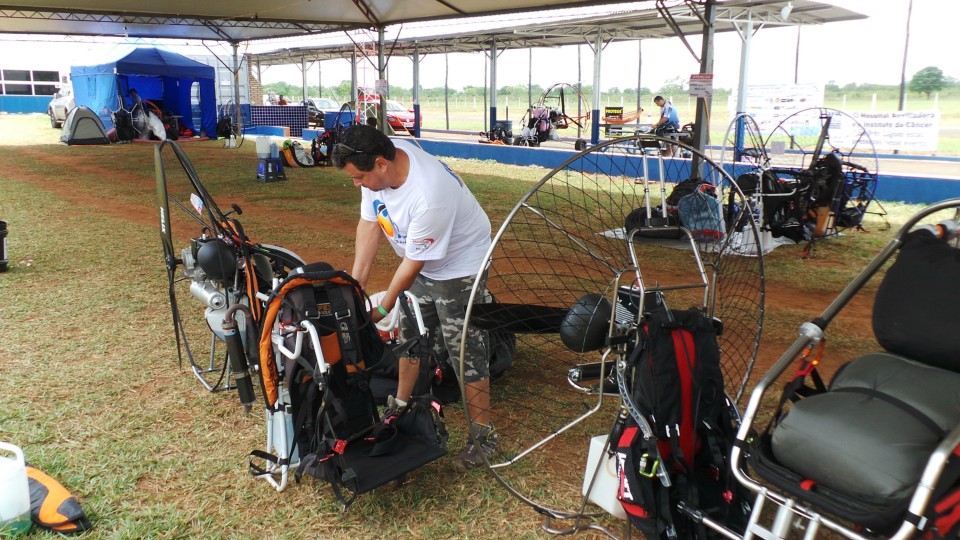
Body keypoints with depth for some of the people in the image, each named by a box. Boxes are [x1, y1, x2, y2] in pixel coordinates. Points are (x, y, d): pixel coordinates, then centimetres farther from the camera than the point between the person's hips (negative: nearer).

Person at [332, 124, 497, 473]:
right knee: (409, 333, 20)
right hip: (421, 263, 9)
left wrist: (382, 308, -15)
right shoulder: (377, 166, -16)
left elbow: (413, 262, -27)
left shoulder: (428, 195, -39)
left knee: (465, 352, -4)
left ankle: (483, 435, 10)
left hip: (458, 267, -8)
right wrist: (355, 285, -7)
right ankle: (401, 404, 41)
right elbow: (370, 225, -5)